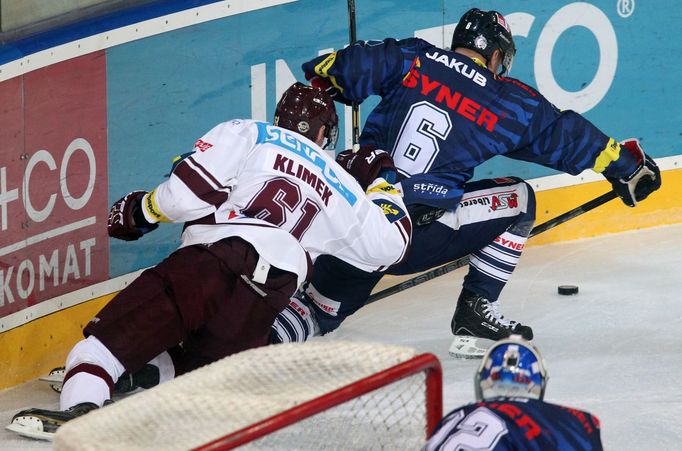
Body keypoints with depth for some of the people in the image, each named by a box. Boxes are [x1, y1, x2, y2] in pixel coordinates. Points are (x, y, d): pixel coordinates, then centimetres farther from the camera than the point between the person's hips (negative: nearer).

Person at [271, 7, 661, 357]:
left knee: (323, 310, 23)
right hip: (417, 237, -3)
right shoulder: (512, 103, 6)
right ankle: (475, 313, 16)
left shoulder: (410, 57, 8)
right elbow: (566, 136, 16)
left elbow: (350, 68, -2)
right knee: (517, 199, 15)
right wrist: (626, 165, 28)